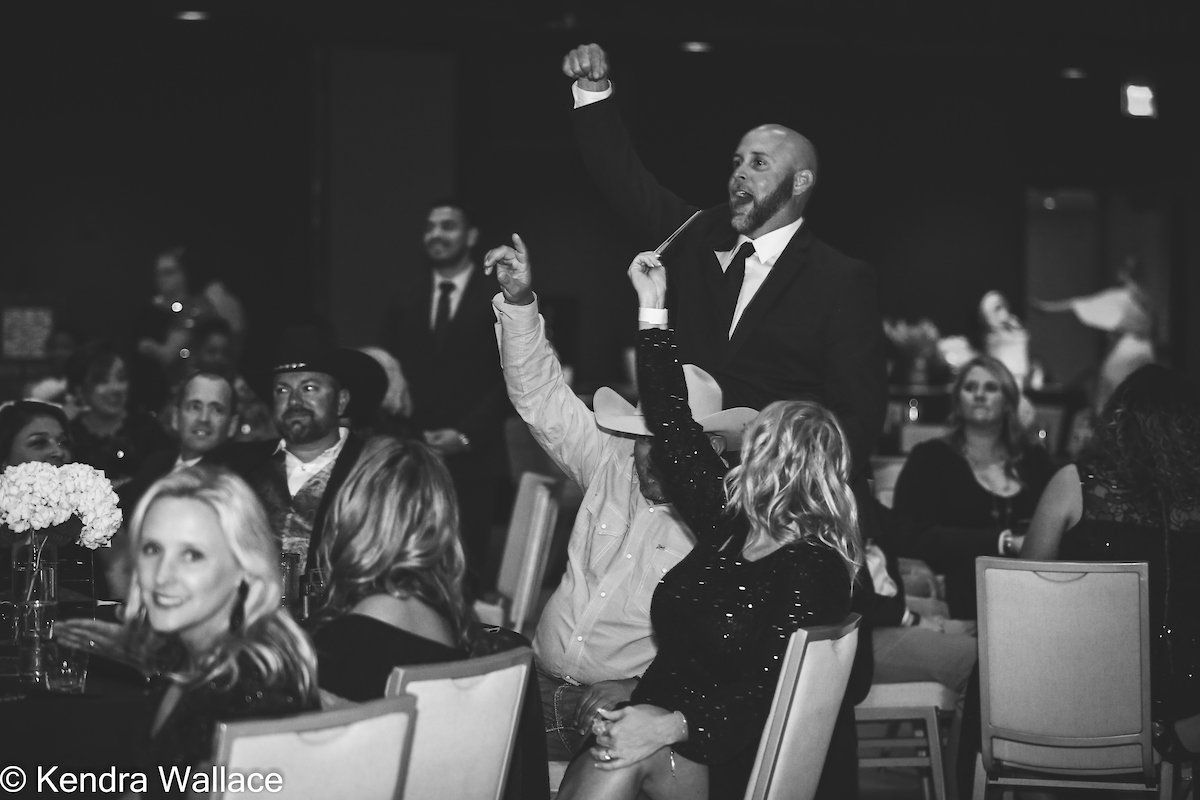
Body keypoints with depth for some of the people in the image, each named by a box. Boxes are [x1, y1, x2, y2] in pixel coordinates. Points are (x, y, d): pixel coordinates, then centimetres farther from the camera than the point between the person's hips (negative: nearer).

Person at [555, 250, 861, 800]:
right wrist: (652, 310, 21)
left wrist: (673, 725, -34)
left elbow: (769, 690, -19)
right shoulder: (727, 525, 12)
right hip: (655, 718, 6)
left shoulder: (813, 569, -9)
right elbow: (674, 426, 16)